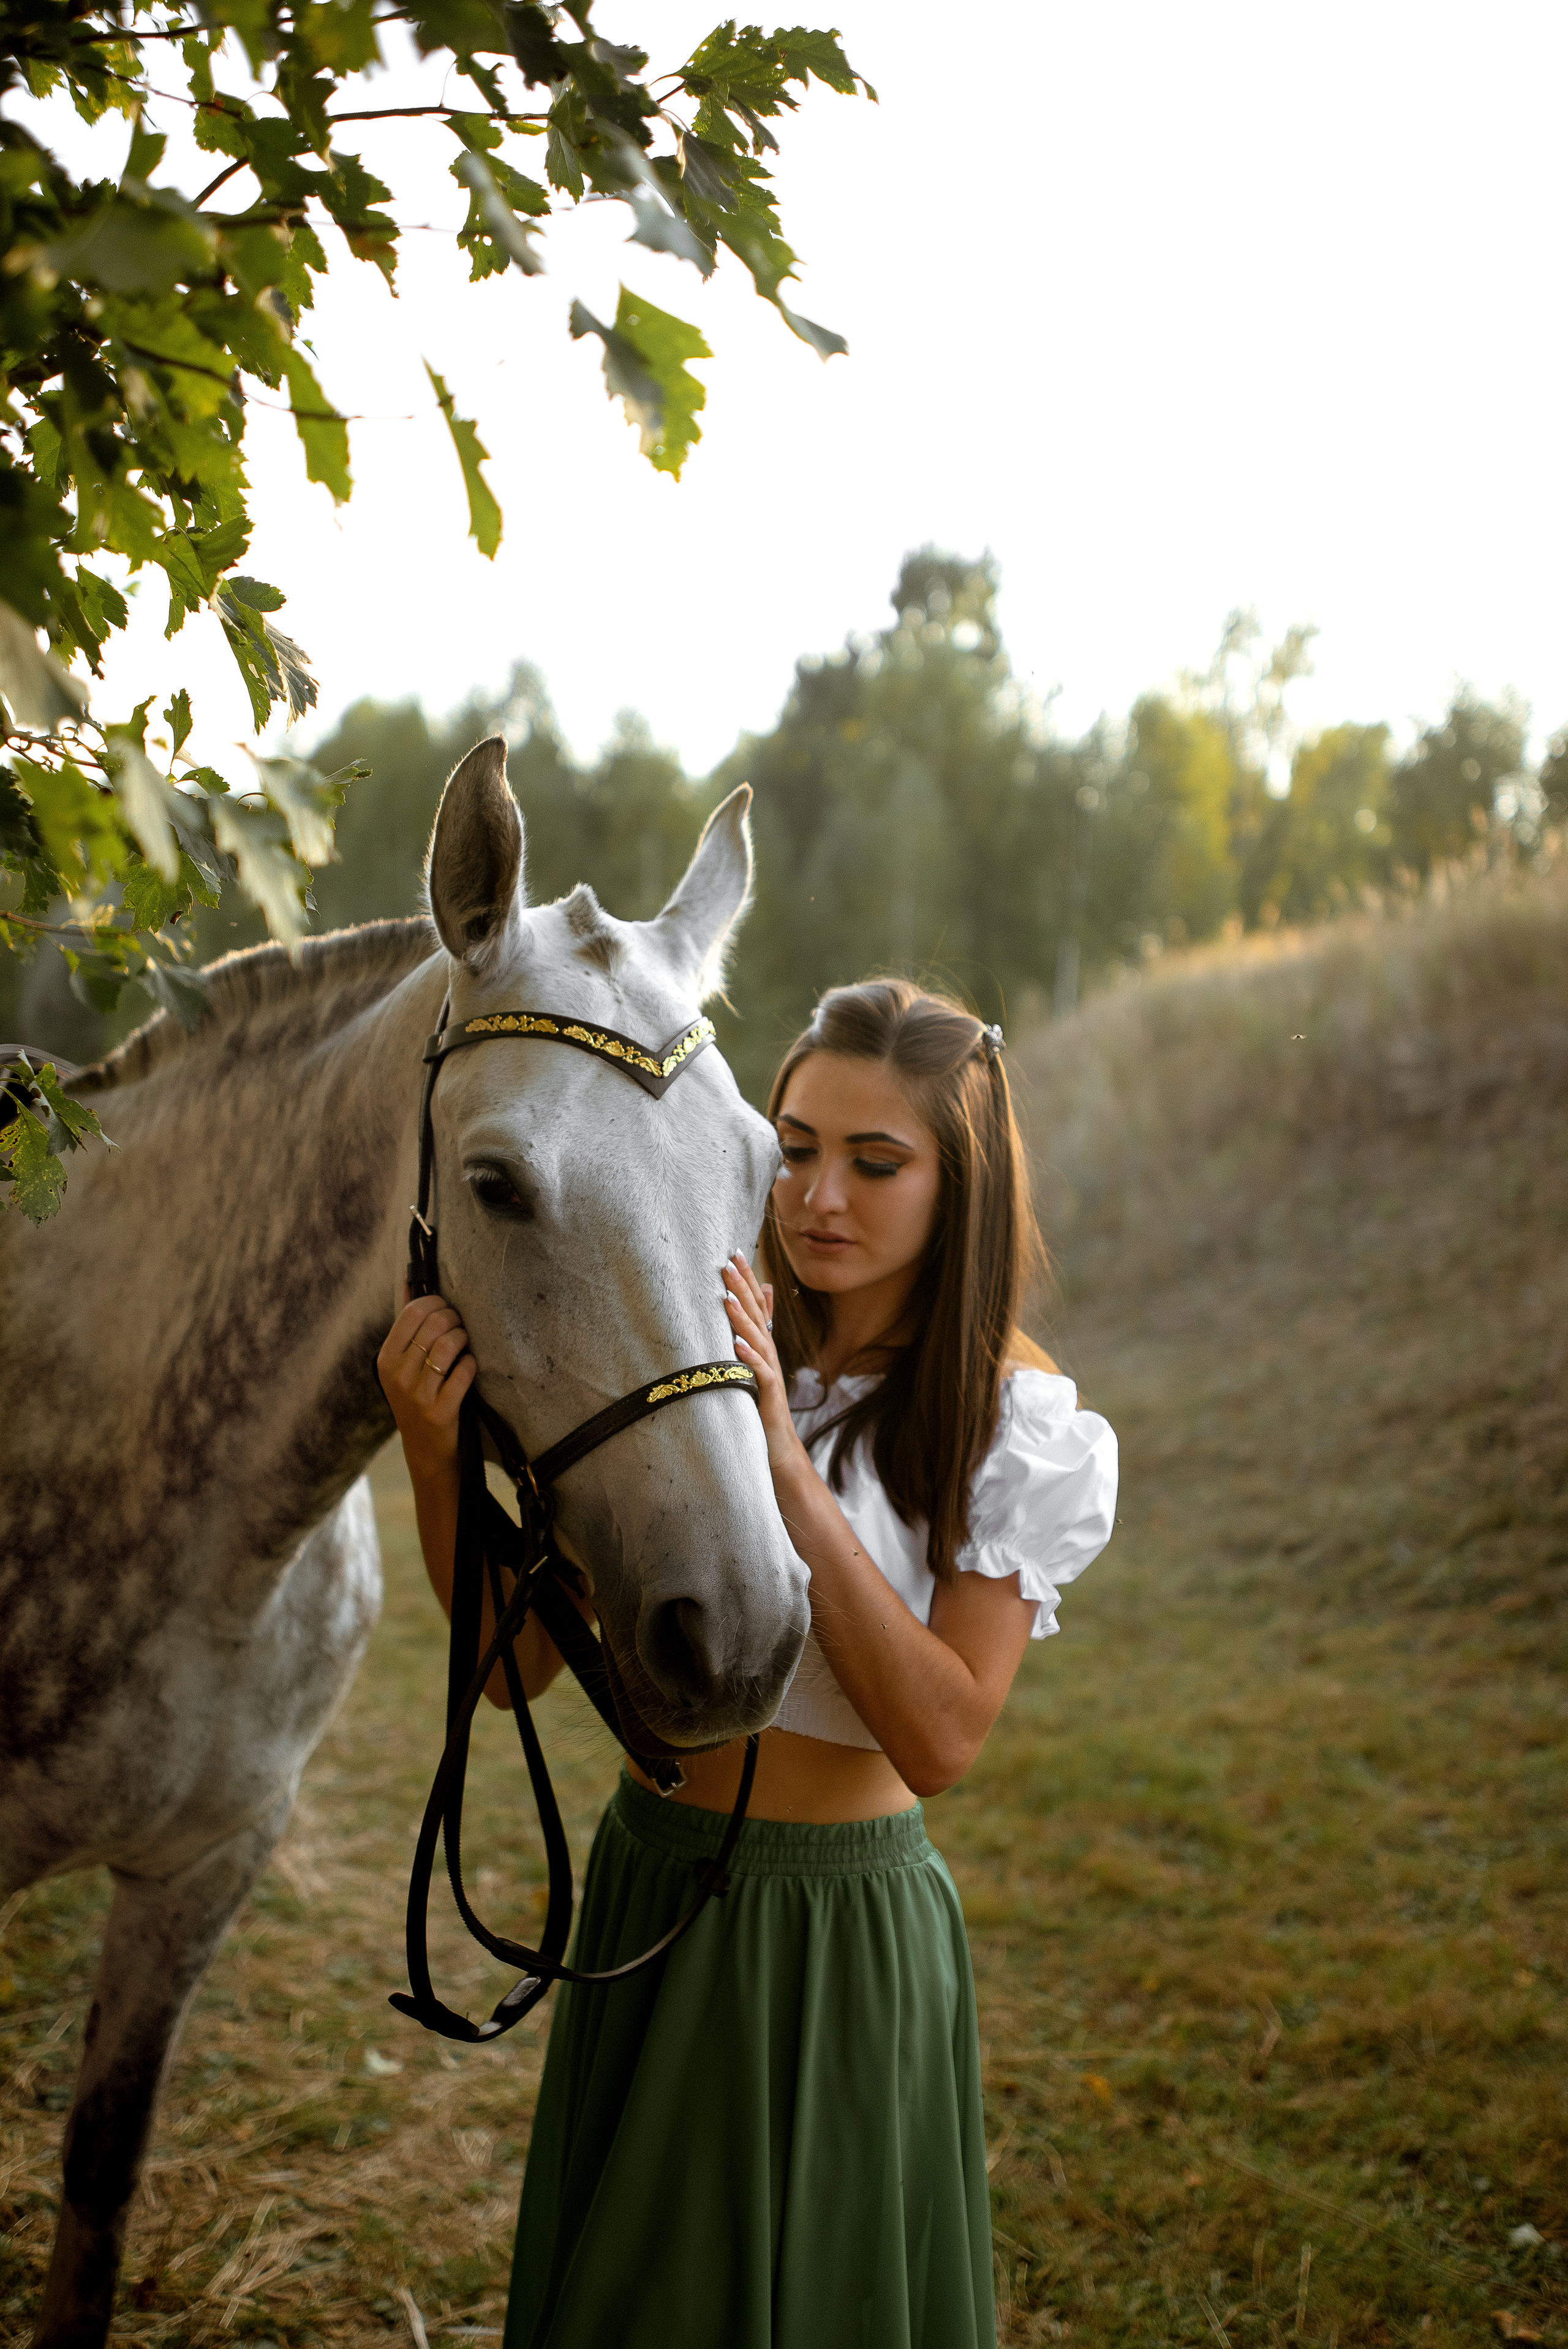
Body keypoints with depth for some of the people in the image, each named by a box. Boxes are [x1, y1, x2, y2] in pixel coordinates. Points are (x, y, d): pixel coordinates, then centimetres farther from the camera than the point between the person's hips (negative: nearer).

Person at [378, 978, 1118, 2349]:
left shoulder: (1020, 1424, -12)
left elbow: (941, 1741, -22)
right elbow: (523, 1656, -4)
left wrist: (787, 1468, -28)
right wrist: (437, 1458, -21)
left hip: (843, 1925, -3)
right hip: (647, 1888, 4)